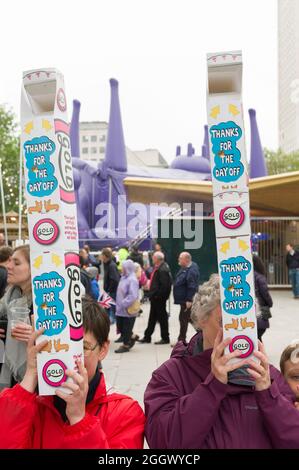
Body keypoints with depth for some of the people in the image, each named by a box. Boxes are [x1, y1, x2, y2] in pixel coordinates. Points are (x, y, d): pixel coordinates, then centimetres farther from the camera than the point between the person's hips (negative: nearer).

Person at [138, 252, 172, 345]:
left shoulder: (162, 270, -22)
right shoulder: (157, 267, 9)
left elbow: (164, 285, -26)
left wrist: (158, 295, -21)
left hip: (159, 298, -10)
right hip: (155, 298, 10)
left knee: (162, 317, 3)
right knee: (152, 317, 16)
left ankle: (165, 338, 15)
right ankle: (147, 337, 26)